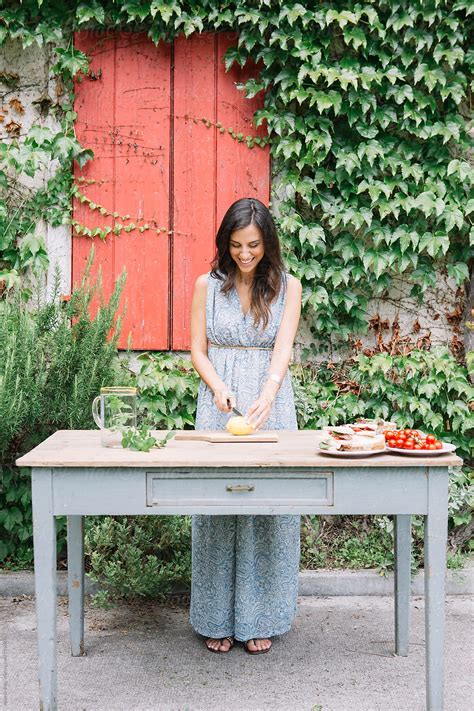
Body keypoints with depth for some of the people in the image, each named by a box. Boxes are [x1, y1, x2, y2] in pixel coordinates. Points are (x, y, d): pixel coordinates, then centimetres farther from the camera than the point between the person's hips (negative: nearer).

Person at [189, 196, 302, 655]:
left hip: (270, 401, 0)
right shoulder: (208, 285, 4)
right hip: (219, 403, 0)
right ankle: (218, 618, 13)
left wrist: (267, 396, -26)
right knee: (217, 504, 1)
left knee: (269, 506, 1)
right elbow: (198, 351, 4)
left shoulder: (286, 286, 2)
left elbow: (283, 350, -9)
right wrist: (219, 389, -14)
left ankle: (260, 618, 13)